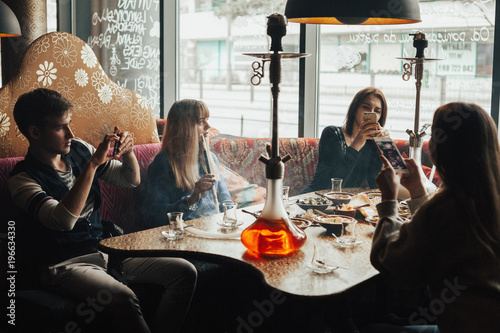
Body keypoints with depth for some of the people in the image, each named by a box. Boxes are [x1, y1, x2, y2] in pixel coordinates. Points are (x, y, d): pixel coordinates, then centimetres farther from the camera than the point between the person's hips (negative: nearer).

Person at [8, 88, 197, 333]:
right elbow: (64, 220, -31)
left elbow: (131, 180, 16)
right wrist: (93, 164, -30)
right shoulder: (22, 178, -12)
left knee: (184, 271, -7)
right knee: (122, 299, -36)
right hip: (62, 266, -7)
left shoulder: (79, 150, 7)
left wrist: (128, 152, -5)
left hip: (102, 252, 7)